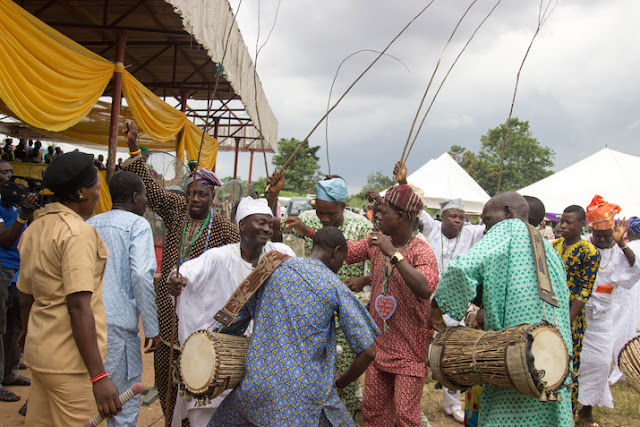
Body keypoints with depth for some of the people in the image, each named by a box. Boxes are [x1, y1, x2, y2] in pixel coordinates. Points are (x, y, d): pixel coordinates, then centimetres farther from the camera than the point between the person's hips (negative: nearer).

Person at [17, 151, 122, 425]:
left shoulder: (34, 229, 11)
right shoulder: (78, 232, -17)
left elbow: (26, 299, 17)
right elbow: (79, 308, -23)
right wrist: (99, 376, -23)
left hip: (39, 353, 9)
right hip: (71, 362, -9)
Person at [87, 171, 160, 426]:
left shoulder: (89, 224, 16)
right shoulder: (137, 224, -4)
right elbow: (141, 275, -16)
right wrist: (152, 329, -12)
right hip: (117, 322, -7)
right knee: (124, 404, 4)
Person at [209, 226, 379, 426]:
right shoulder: (336, 287, 0)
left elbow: (229, 326, 12)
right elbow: (368, 351, -4)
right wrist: (340, 383, 14)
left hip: (258, 385, 3)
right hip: (306, 394, -3)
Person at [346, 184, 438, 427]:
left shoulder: (421, 251, -18)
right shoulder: (376, 242, 3)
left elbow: (425, 289, -35)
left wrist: (394, 254, -32)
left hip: (409, 349, -6)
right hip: (380, 343, 7)